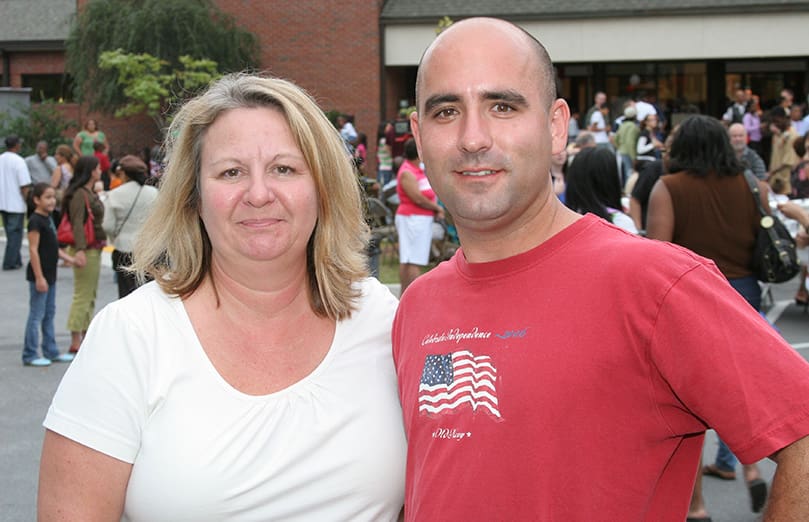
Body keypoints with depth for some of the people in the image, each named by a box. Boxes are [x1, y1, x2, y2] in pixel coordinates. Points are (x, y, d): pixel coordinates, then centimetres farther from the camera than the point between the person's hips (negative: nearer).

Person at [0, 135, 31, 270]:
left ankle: (16, 260, 20)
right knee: (15, 234, 1)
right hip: (16, 204, -6)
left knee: (11, 233, 16)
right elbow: (24, 186, -16)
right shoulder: (18, 161, -13)